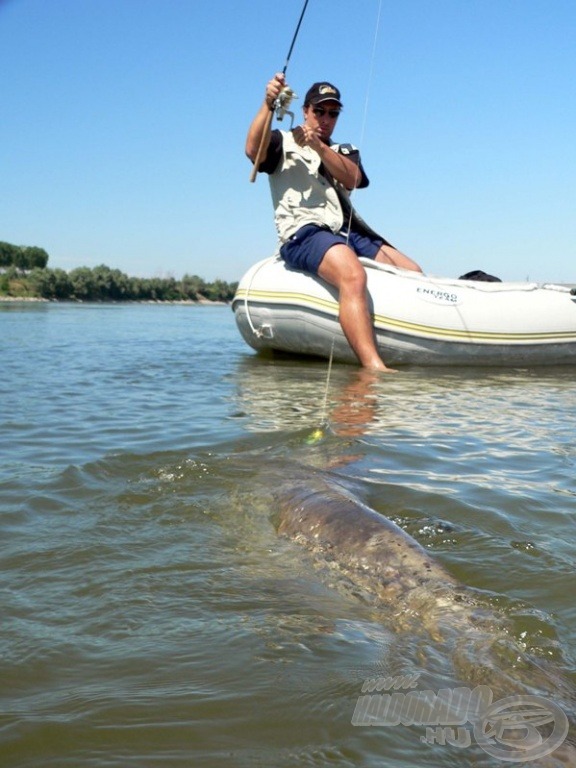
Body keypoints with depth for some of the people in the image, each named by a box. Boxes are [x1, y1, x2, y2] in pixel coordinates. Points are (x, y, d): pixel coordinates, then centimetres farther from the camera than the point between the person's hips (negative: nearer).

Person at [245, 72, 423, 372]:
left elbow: (352, 178, 4)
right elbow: (253, 150, -7)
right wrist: (267, 105, -16)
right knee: (353, 276, -36)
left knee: (413, 274, -11)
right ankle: (374, 367, -47)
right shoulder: (282, 142, 17)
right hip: (304, 232, -7)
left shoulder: (344, 152, 29)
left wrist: (318, 146, -10)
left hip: (350, 232, 7)